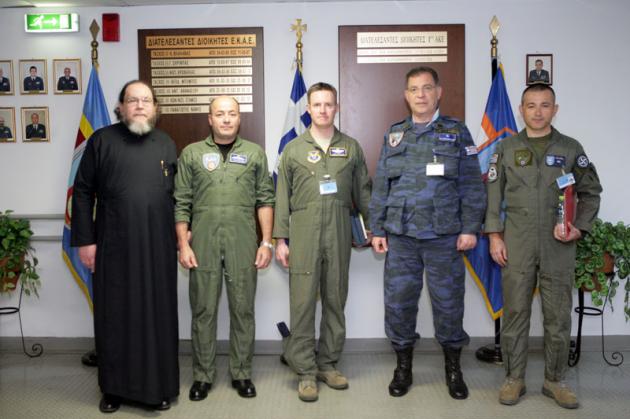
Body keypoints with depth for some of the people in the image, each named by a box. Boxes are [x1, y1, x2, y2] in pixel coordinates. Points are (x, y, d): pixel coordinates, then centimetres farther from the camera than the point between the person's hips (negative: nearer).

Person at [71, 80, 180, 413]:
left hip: (158, 247, 2)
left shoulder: (166, 144, 9)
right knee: (115, 316, 8)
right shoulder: (102, 140, 2)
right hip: (114, 247, -1)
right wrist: (85, 240, -3)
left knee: (158, 315, 8)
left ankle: (159, 385, 22)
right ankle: (114, 386, 24)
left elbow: (178, 194, 12)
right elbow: (83, 192, 1)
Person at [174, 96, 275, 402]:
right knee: (203, 311, 7)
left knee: (243, 310, 7)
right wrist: (183, 244, -2)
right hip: (203, 245, 0)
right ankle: (202, 375, 21)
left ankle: (242, 374, 22)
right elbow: (181, 204, 5)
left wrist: (266, 242, -1)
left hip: (243, 245, 0)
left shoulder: (255, 153, 8)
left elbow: (265, 200, 6)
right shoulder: (191, 154, 8)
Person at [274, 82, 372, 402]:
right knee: (303, 301, -1)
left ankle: (328, 363, 23)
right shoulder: (293, 149, 6)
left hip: (340, 232, 2)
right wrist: (280, 239, 0)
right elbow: (282, 197, 4)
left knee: (336, 300, 9)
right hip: (304, 232, -1)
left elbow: (363, 191, 12)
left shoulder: (351, 148, 9)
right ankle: (305, 371, 10)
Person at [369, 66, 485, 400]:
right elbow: (380, 187, 10)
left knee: (448, 301, 6)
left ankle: (453, 368, 25)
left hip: (444, 236, -2)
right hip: (400, 235, 2)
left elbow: (471, 185, 1)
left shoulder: (457, 132, 5)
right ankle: (403, 366, 24)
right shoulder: (394, 135, 11)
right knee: (398, 301, 6)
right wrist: (377, 229, 5)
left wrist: (470, 228, -6)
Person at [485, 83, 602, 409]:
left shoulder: (570, 148, 7)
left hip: (558, 247, 1)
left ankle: (555, 380, 23)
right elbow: (493, 194, 5)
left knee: (558, 316, 7)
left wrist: (580, 227, -3)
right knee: (515, 312, 5)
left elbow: (591, 192, 11)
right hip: (516, 246, 0)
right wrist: (494, 235, -1)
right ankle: (514, 378, 19)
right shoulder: (506, 148, 6)